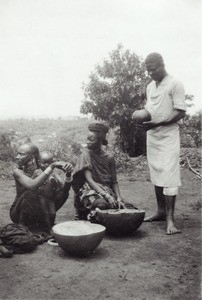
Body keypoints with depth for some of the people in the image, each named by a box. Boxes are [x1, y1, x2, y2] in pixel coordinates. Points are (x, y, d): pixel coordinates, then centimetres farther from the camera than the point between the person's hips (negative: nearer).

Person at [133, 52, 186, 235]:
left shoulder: (175, 84, -7)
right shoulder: (150, 87, 14)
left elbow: (181, 112, -12)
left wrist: (157, 123, -21)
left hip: (168, 135, -7)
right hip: (152, 136, 7)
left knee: (169, 176, -9)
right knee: (156, 176, 11)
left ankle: (170, 219, -6)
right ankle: (161, 212, 22)